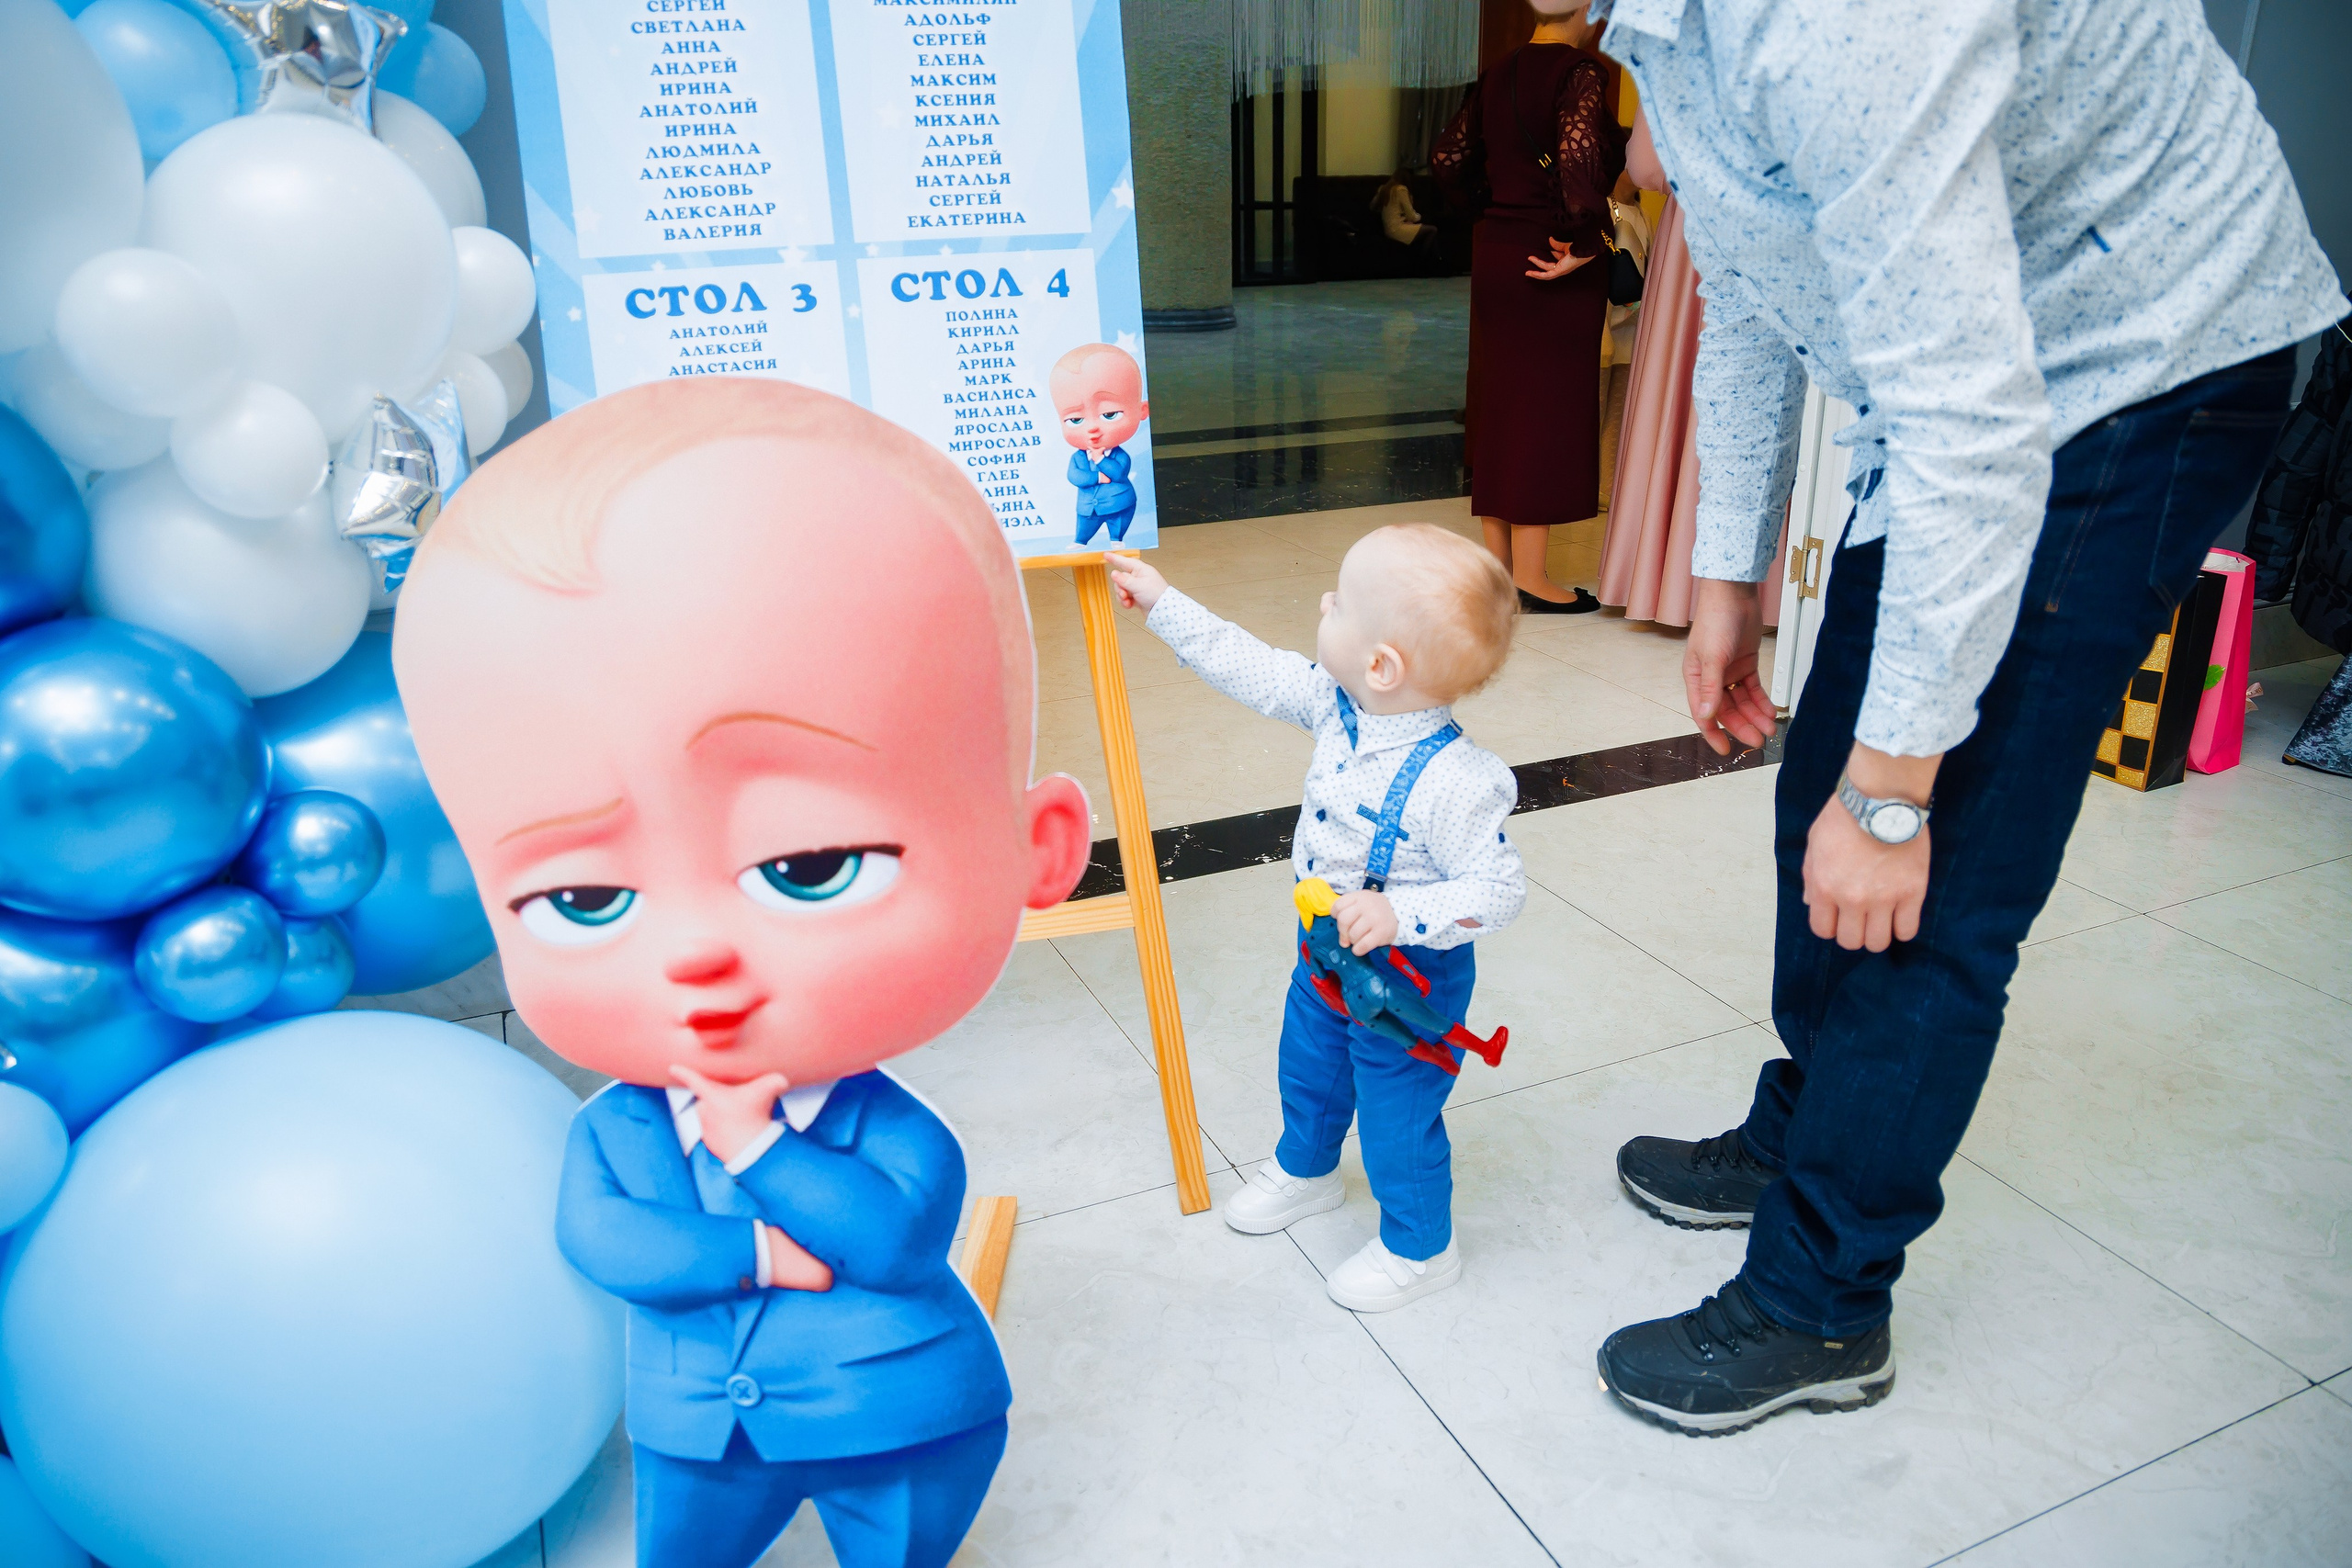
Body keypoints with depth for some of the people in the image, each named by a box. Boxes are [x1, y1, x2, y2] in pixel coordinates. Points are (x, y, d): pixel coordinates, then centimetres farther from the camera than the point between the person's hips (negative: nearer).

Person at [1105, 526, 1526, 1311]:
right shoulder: (1338, 703, -15)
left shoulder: (1452, 783, -37)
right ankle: (1305, 1169, 60)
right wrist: (1164, 605, 1)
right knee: (1308, 1065, 30)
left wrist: (1402, 914, -42)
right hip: (1328, 953, 8)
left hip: (1409, 978, -8)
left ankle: (1419, 1246, 40)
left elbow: (1499, 889, -30)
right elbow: (1256, 670, -2)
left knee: (1398, 1113, 13)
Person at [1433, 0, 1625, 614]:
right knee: (1550, 403, -1)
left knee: (1499, 399, 11)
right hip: (1552, 263, -7)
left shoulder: (1498, 74, 9)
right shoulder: (1580, 73, -13)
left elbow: (1447, 158, 12)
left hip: (1495, 254, 7)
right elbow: (1579, 157, -28)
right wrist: (1586, 241, -19)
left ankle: (1499, 560, 19)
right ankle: (1530, 574, 3)